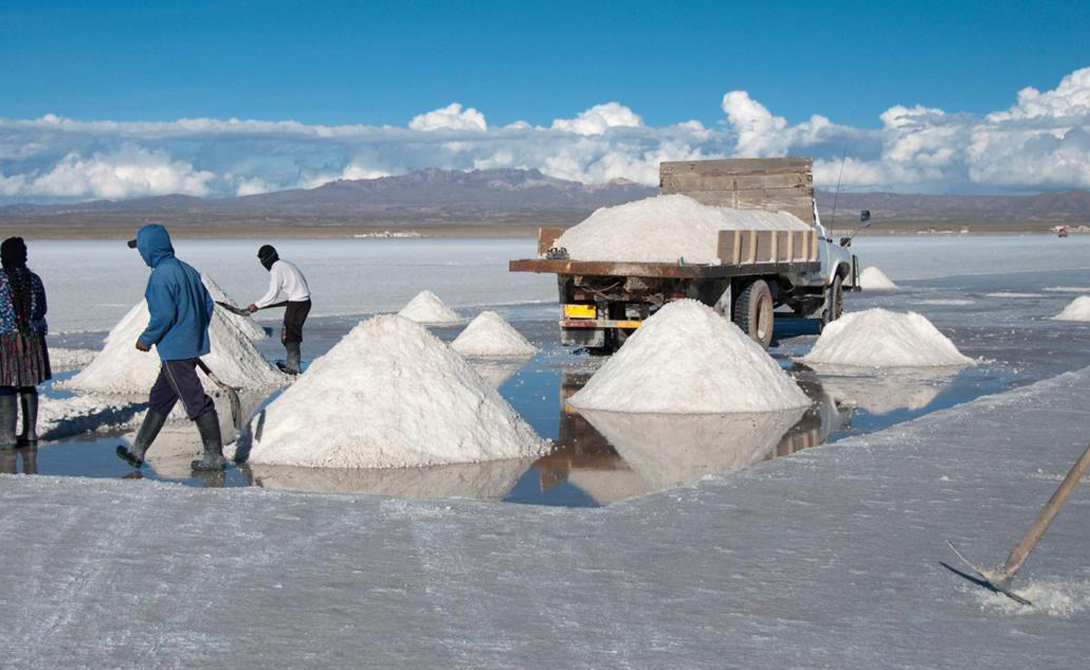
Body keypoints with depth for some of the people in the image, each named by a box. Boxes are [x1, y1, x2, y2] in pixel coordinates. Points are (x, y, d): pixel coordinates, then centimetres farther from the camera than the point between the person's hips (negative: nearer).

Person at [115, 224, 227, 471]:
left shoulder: (161, 276, -17)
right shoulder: (187, 270, 11)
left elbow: (164, 315, -22)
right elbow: (208, 304, 13)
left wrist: (146, 339, -7)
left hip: (175, 350, -10)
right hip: (193, 345, 10)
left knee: (196, 402, -4)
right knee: (159, 399, 17)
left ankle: (215, 457, 2)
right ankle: (138, 451, 26)